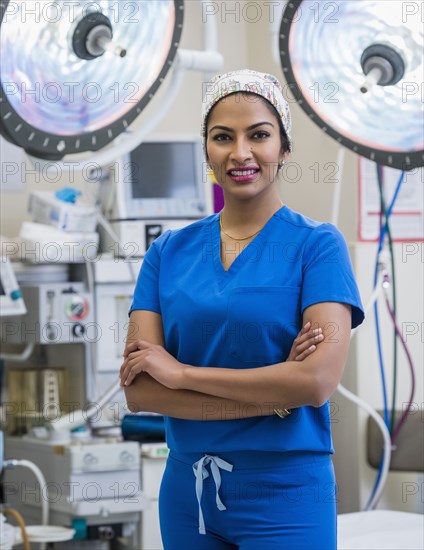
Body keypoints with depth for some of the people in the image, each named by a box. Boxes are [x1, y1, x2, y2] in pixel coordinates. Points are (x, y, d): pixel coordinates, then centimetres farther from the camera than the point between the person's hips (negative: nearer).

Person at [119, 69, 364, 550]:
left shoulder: (317, 244, -5)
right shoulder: (168, 252, 4)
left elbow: (319, 380, -18)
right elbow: (138, 391, -5)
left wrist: (181, 372, -12)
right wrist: (274, 397, -15)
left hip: (285, 494, -3)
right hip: (188, 491, 4)